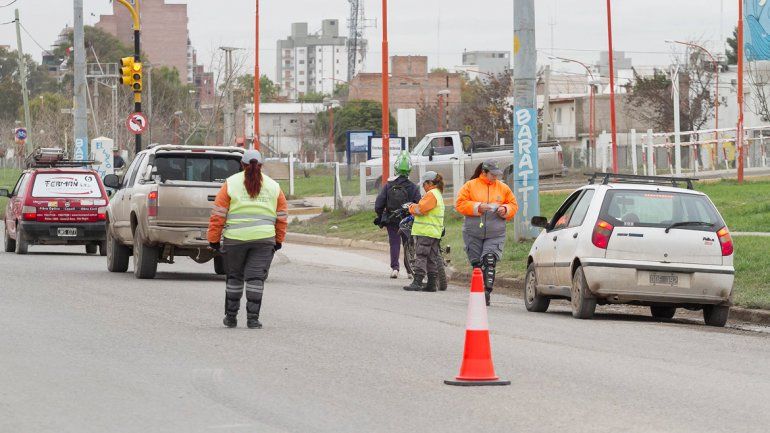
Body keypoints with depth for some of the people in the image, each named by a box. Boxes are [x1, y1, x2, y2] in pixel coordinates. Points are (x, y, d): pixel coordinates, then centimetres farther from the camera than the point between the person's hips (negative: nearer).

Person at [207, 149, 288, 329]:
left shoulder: (231, 184, 3)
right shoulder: (273, 186, 9)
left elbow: (218, 214, 0)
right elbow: (282, 216, 11)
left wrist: (214, 239, 4)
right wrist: (279, 240, 20)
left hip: (235, 239, -1)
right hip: (264, 239, 1)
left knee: (234, 277, 12)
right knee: (256, 278, 1)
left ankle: (231, 317, 18)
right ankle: (252, 318, -6)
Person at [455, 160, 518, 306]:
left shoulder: (503, 188, 10)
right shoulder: (470, 186, 4)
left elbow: (514, 205, 16)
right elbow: (460, 204, -2)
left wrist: (505, 209, -6)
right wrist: (478, 207, -14)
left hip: (495, 234, 0)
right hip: (473, 234, 0)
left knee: (490, 261, -18)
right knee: (477, 264, 5)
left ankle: (487, 292, -22)